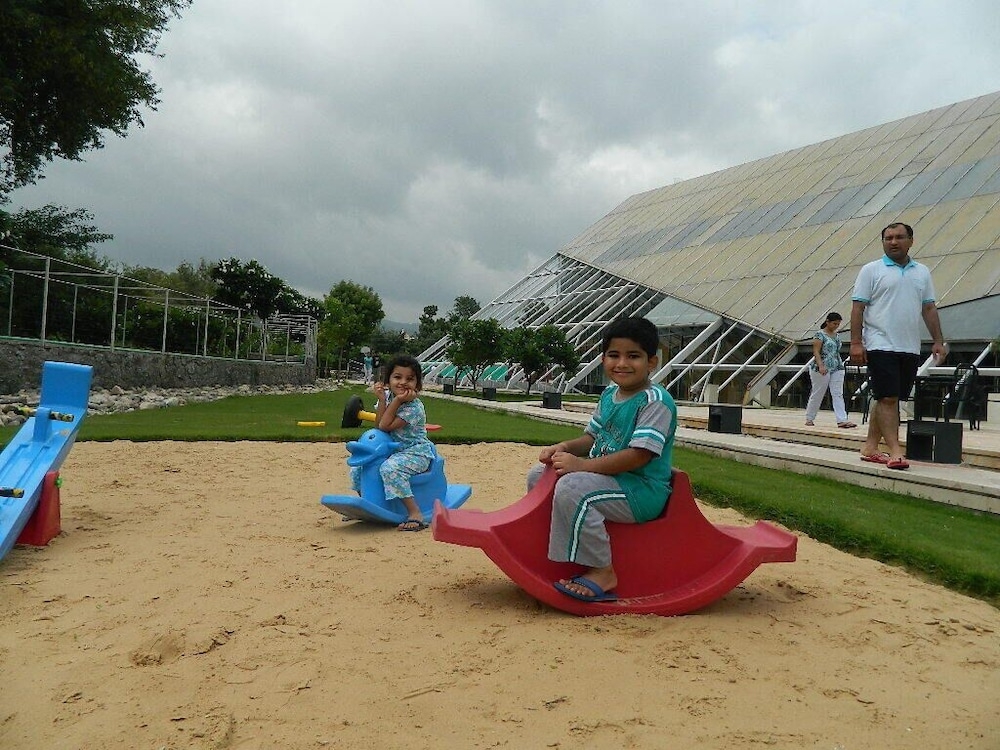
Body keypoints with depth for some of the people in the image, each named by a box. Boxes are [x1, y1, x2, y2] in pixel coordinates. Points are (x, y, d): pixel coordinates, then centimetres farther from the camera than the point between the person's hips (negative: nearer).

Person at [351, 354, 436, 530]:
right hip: (393, 450, 8)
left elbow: (385, 426, -23)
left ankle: (415, 514, -32)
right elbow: (378, 424, -6)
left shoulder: (414, 408, -21)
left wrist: (397, 401, -26)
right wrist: (382, 400, -15)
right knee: (357, 468, 5)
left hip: (416, 451, -8)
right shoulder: (388, 395, 1)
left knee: (390, 468, -36)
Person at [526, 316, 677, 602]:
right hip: (607, 477, 10)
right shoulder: (609, 395, 11)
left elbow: (639, 456, -25)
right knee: (538, 474, 11)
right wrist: (565, 447, -2)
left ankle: (602, 571, -21)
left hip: (643, 491, -10)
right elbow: (592, 437, 20)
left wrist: (582, 465, -27)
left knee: (572, 488, -32)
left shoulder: (656, 401, -17)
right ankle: (543, 548, 24)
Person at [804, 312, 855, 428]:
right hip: (822, 370, -7)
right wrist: (820, 366, -25)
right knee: (817, 394, 1)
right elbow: (816, 352, -14)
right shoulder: (820, 334, -7)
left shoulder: (836, 335, 15)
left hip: (837, 369, 7)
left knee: (838, 394, -3)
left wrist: (841, 364, 20)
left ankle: (842, 420, -9)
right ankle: (809, 418, 14)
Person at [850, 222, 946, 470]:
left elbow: (929, 309, 17)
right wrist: (856, 342, -13)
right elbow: (858, 307, -4)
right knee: (888, 398, -10)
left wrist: (938, 341, 9)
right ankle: (895, 452, -12)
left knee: (890, 399, 9)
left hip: (910, 348, 5)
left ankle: (870, 448, 17)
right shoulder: (871, 270, 0)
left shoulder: (922, 272, 15)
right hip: (881, 345, -5)